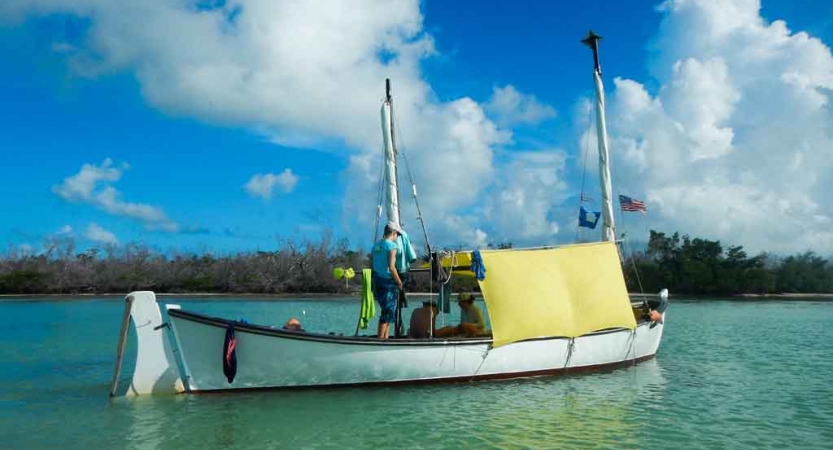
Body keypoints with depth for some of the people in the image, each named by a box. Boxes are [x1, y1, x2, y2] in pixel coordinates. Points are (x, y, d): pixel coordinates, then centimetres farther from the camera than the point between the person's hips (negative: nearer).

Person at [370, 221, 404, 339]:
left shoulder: (376, 245, 12)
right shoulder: (392, 245, -10)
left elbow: (371, 265, 13)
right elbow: (391, 266, -19)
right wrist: (399, 282, -11)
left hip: (377, 281, 8)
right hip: (388, 282, -8)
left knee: (387, 311, 16)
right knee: (388, 312, -2)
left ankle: (385, 338, 18)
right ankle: (380, 339, -2)